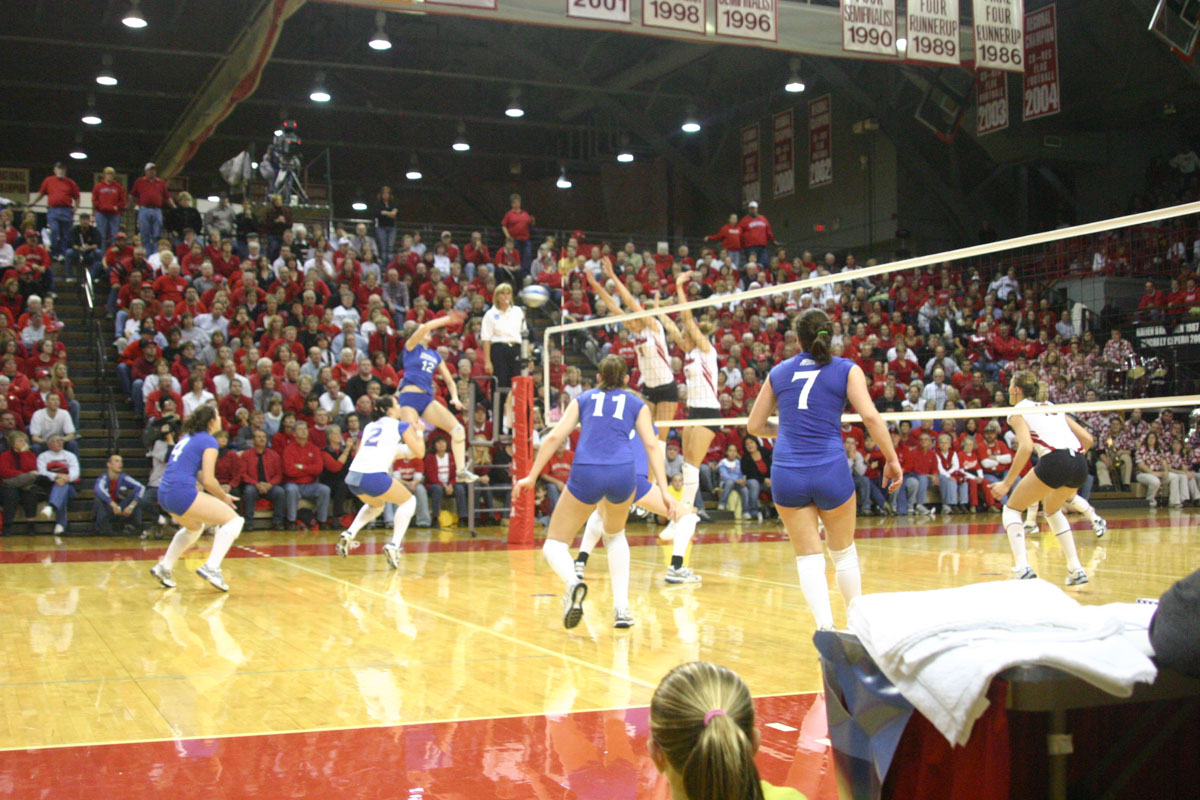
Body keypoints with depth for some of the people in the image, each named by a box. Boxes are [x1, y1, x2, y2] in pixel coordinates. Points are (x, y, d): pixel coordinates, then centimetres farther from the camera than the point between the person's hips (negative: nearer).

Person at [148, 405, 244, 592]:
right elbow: (208, 480, -10)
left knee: (195, 527, 35)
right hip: (182, 494, -9)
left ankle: (164, 568, 33)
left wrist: (221, 494, 18)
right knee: (233, 519, -3)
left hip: (164, 494, 9)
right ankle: (211, 568, -14)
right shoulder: (209, 442, -4)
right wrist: (223, 497, 7)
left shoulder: (188, 437, 21)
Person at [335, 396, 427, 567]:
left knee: (376, 504, 35)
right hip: (374, 477, -6)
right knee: (409, 501, 17)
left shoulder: (369, 426, 25)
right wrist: (419, 432, 25)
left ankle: (349, 534, 15)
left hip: (352, 477, 6)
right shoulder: (401, 425, 9)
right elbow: (419, 453, 9)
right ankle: (394, 545, 1)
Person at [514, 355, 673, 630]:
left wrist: (532, 476, 12)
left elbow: (554, 437, 12)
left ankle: (572, 582, -24)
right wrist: (664, 490, 2)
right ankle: (621, 607, 17)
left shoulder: (583, 399, 24)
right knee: (615, 534, 31)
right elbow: (651, 445, 8)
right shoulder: (636, 404, 22)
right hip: (622, 473, 1)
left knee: (554, 545, 11)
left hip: (585, 473, -1)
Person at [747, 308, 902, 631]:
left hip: (786, 474, 1)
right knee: (844, 553, 18)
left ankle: (826, 626, -11)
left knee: (809, 558, 5)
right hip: (830, 471, -1)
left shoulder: (779, 372, 12)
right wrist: (892, 459, -2)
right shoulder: (846, 370, 4)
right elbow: (870, 416, -10)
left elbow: (754, 426, 18)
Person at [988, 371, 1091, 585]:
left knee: (1011, 509, 12)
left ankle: (1022, 567, -7)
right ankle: (1076, 569, 24)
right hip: (1080, 464, 7)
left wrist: (1007, 483, -8)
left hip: (1054, 461, -7)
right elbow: (1087, 438, 22)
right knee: (1052, 509, 33)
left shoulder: (1018, 411, 8)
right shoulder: (1051, 407, 27)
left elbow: (1026, 447, -10)